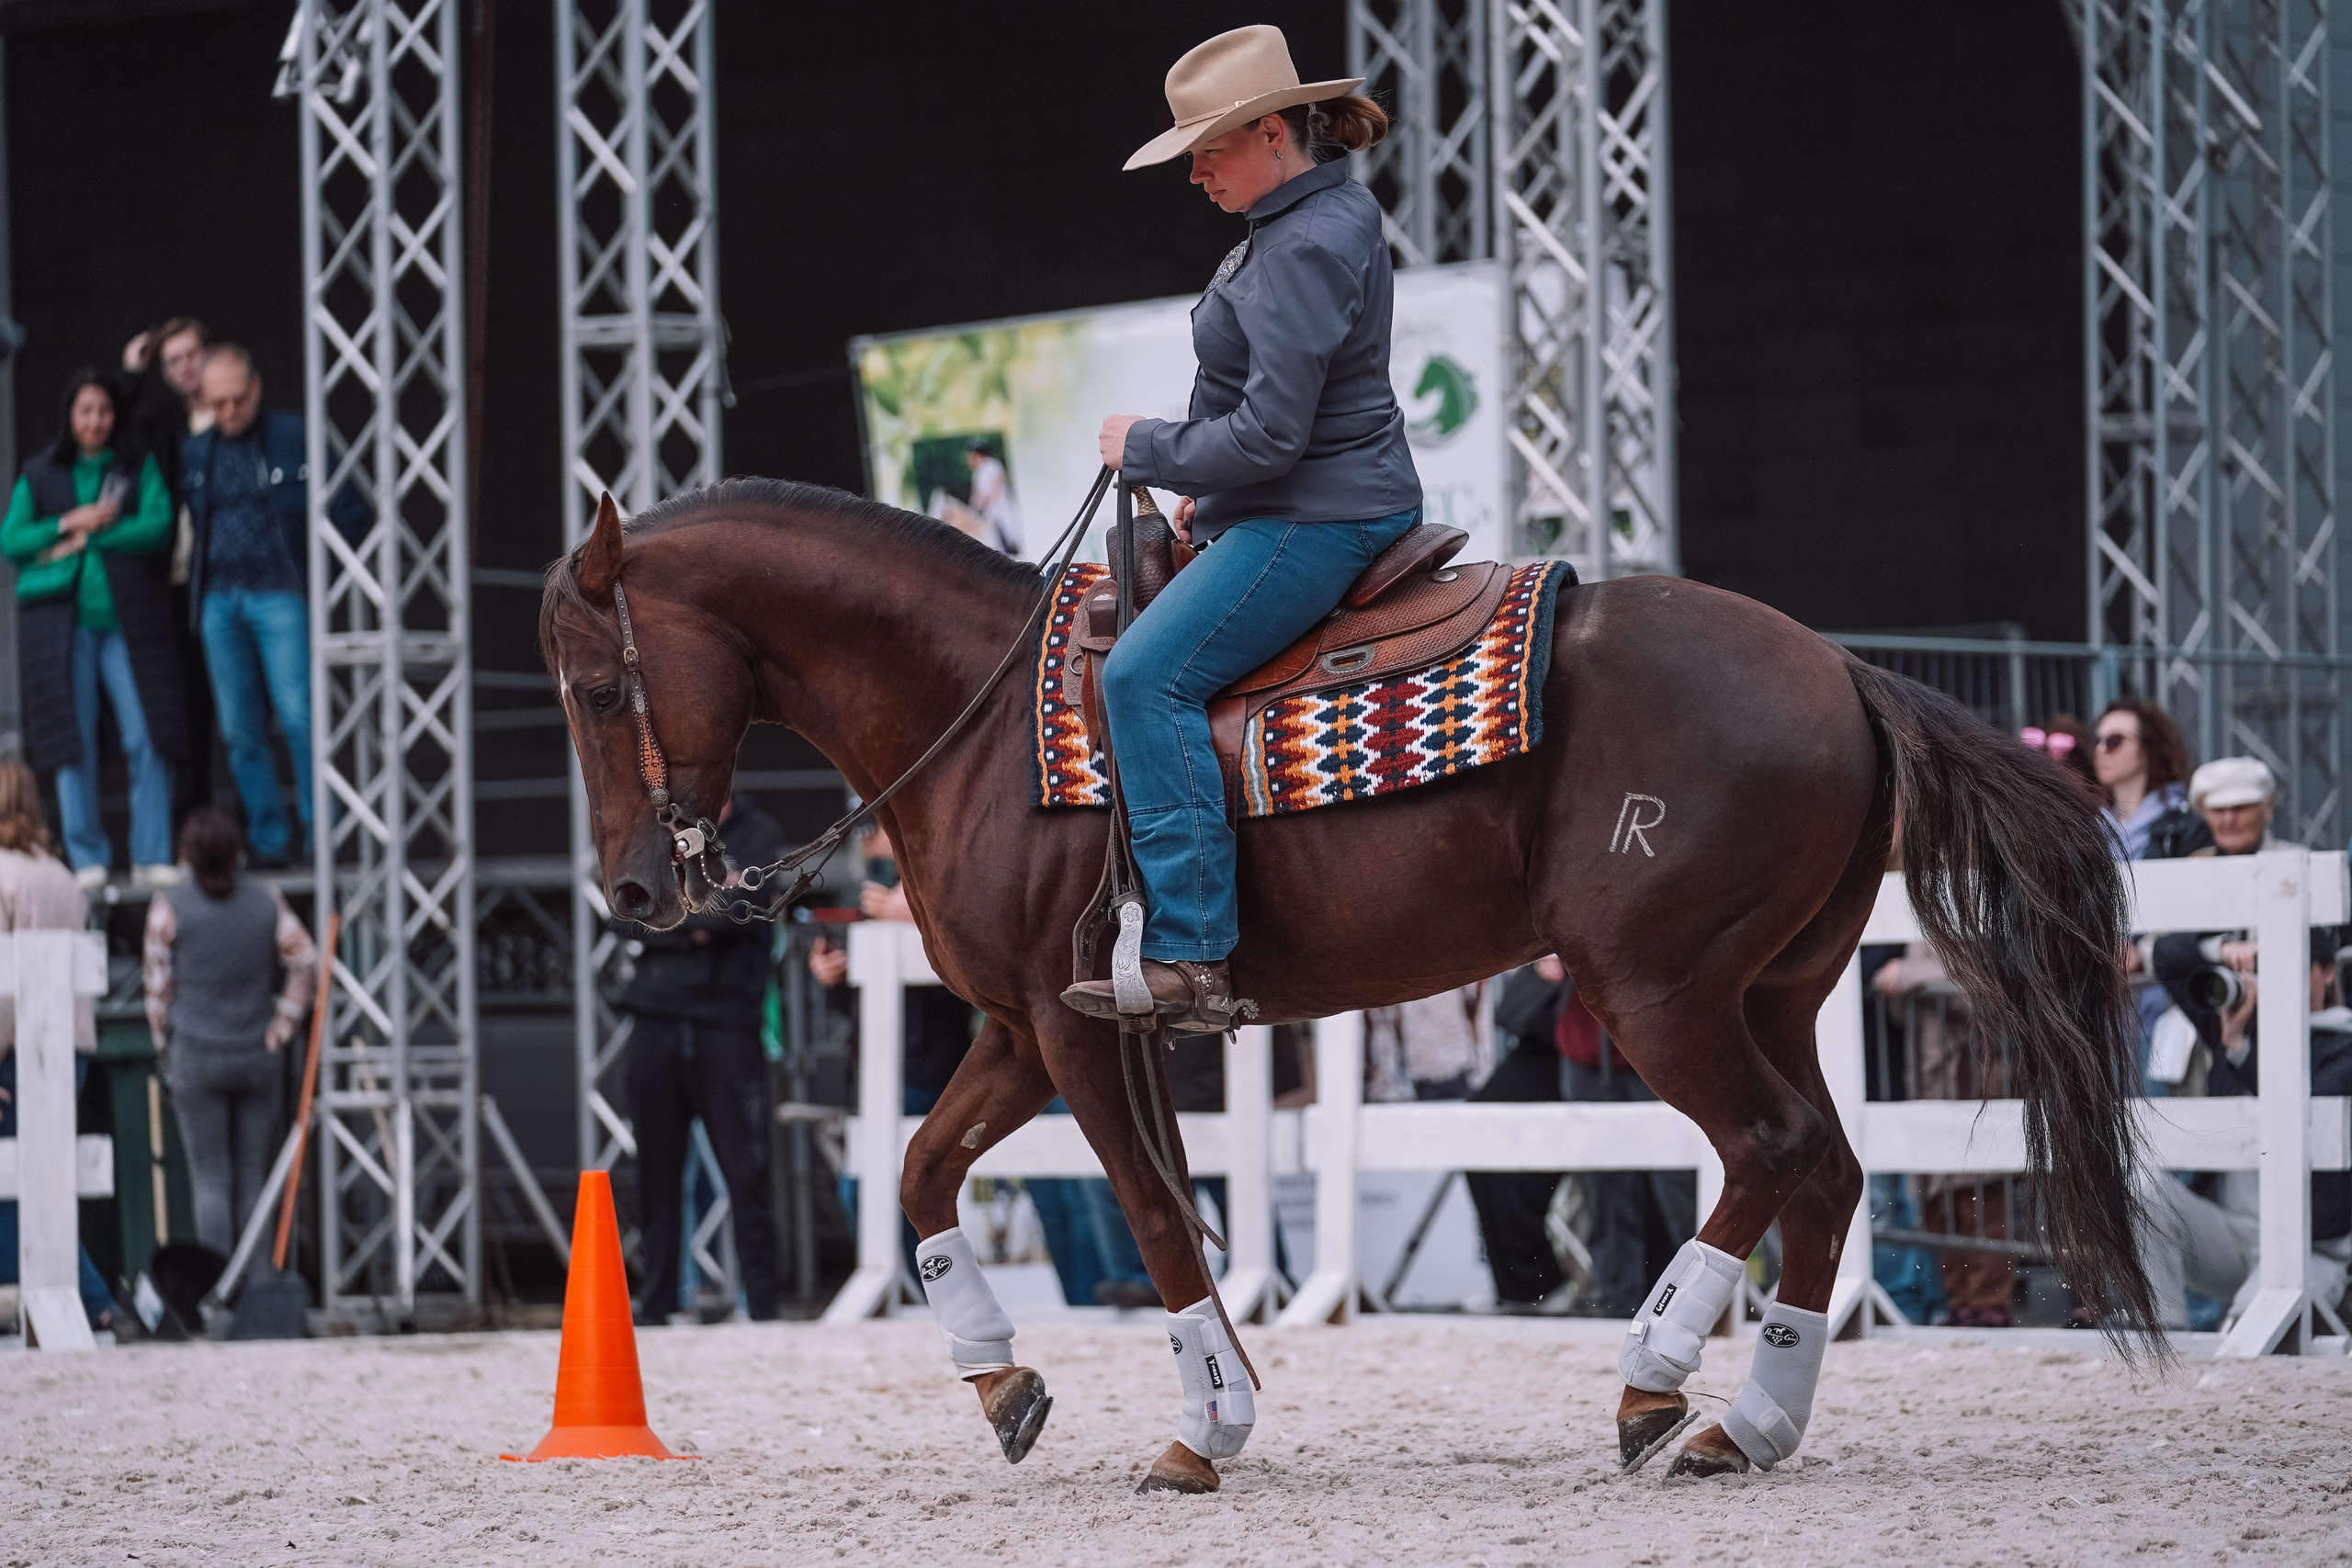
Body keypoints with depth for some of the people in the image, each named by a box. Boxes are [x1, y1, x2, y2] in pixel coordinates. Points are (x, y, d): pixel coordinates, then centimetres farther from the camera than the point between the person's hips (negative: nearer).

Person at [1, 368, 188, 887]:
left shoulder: (139, 468, 8)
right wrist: (68, 523, -10)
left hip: (129, 623, -1)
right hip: (63, 625, 1)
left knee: (147, 738, -7)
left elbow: (157, 527, -6)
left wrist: (87, 539, -10)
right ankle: (88, 858, 7)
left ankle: (151, 857, -1)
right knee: (74, 741, 1)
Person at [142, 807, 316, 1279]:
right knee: (253, 1178, 9)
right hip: (257, 1057, 2)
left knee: (209, 1178, 2)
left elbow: (159, 984, -2)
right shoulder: (267, 900, 1)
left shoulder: (169, 907, -6)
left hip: (196, 1058, -2)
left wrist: (165, 1046, 9)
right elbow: (303, 961, -1)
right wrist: (281, 1029, 4)